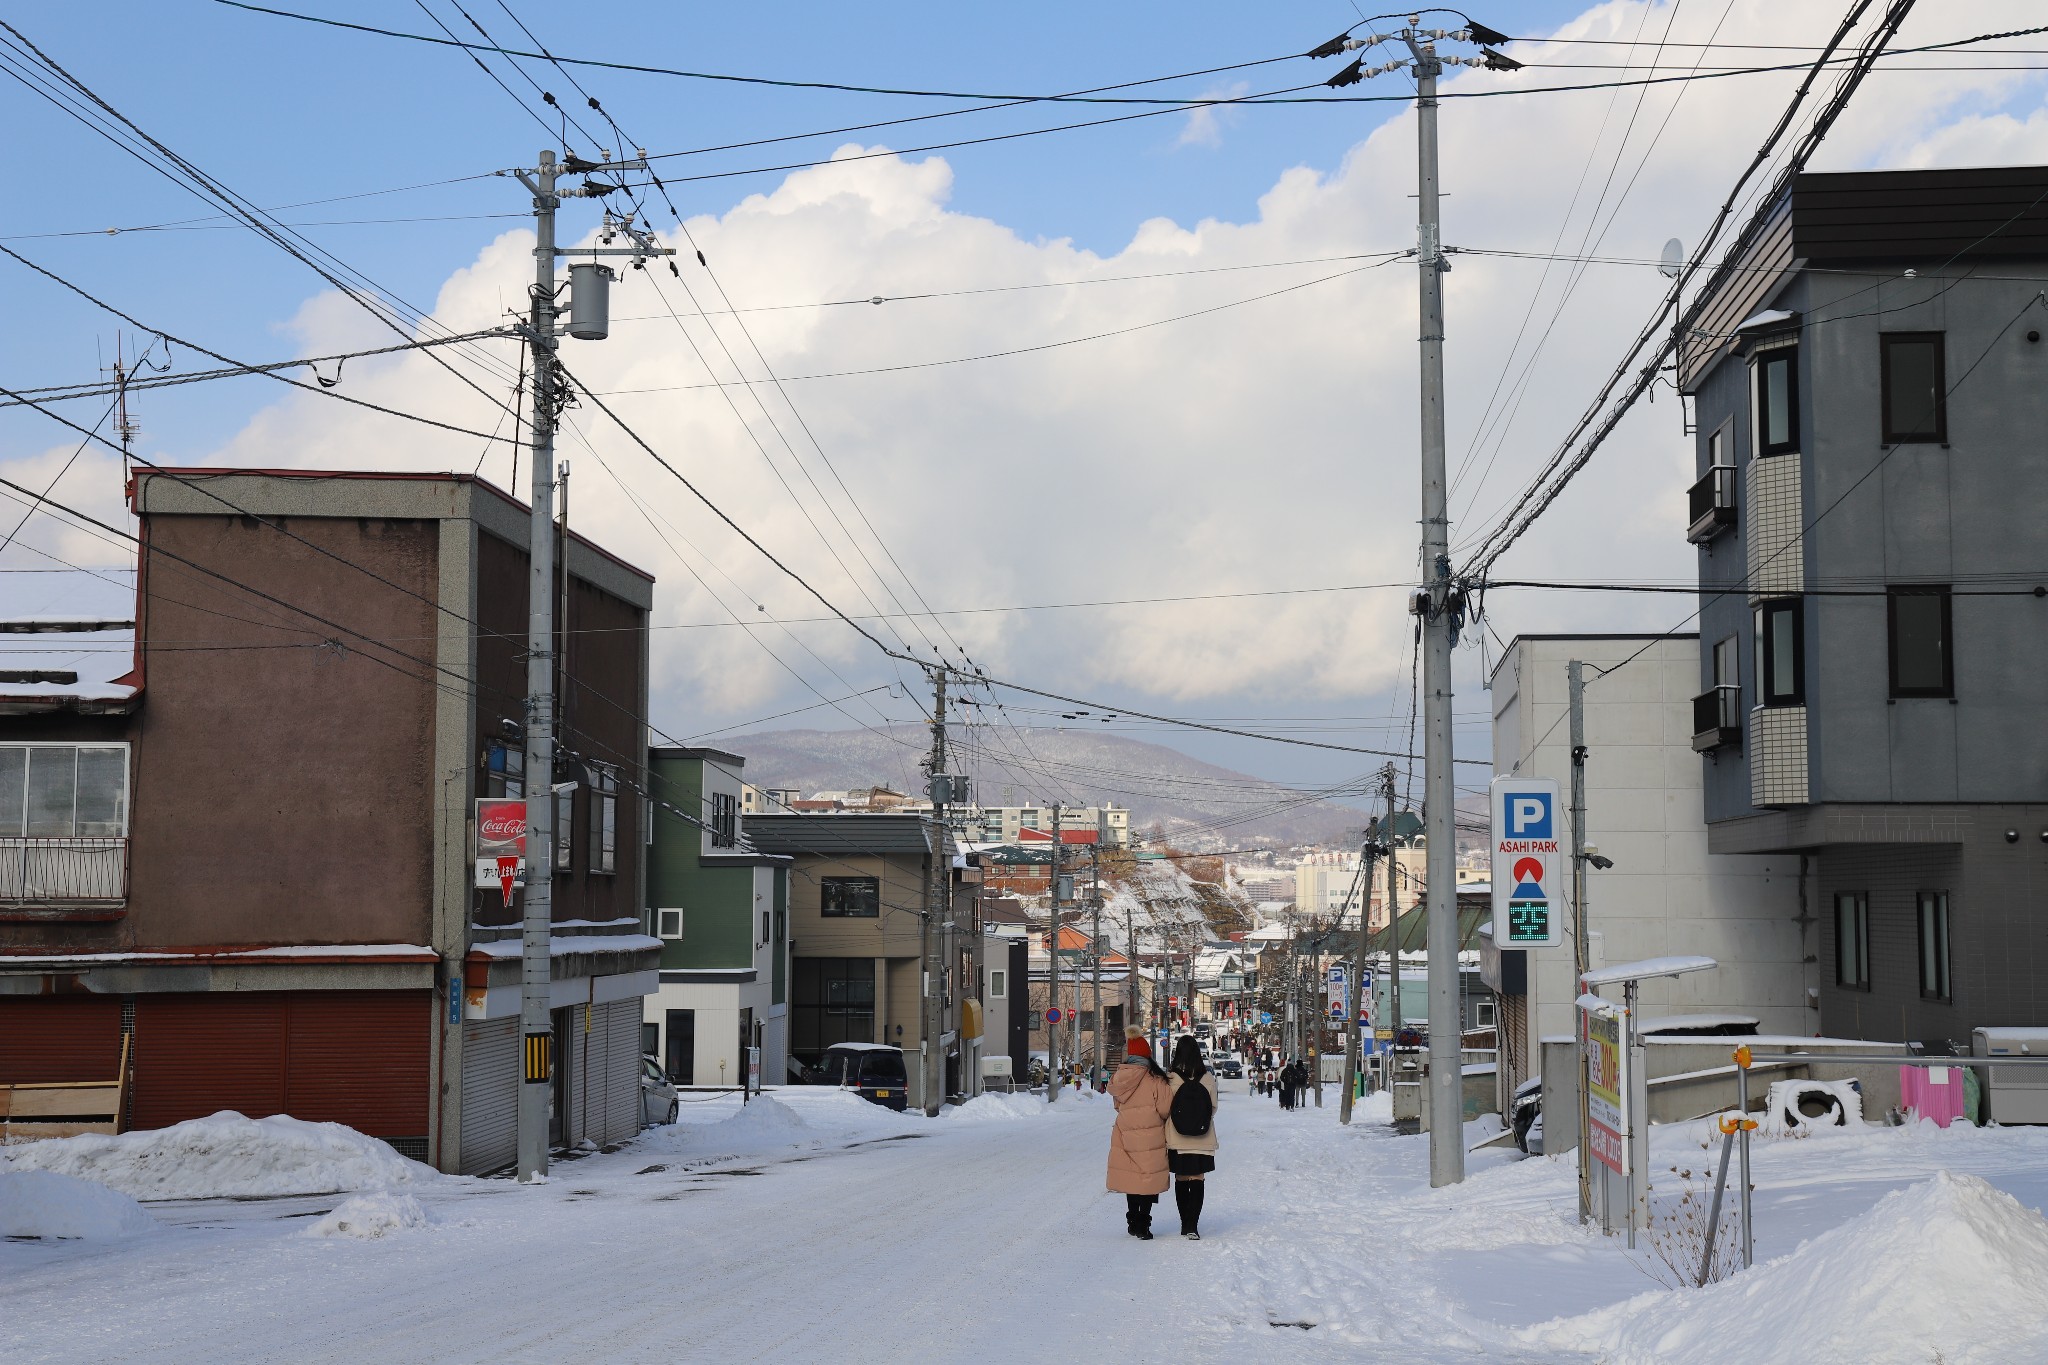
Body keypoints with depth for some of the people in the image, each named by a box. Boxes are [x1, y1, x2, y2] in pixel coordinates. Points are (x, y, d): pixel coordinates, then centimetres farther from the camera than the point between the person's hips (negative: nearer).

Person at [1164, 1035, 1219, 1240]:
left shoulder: (1171, 1078, -9)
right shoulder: (1208, 1078, -5)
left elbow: (1165, 1109, -5)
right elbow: (1214, 1107, 2)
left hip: (1177, 1138, 0)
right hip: (1203, 1139, 0)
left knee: (1181, 1180, 12)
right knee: (1198, 1179, 1)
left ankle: (1185, 1223, 17)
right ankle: (1192, 1225, -9)